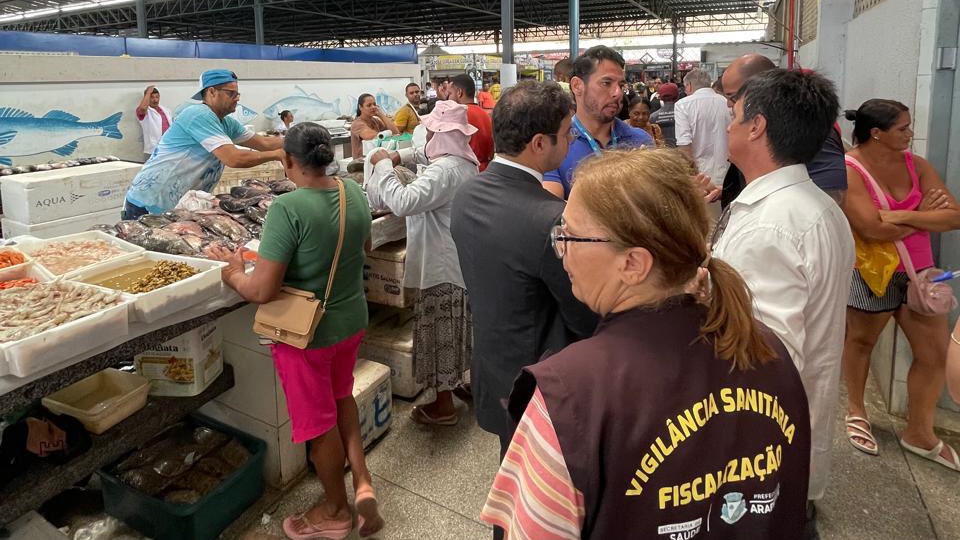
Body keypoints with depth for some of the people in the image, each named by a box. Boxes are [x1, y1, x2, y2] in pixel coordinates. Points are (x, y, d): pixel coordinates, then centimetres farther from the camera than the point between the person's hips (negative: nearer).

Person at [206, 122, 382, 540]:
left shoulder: (288, 208, -27)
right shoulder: (355, 193, -6)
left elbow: (262, 291, -27)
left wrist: (233, 273, -8)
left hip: (305, 333, -6)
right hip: (351, 320, 6)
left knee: (317, 420, 15)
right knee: (341, 396, 30)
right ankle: (362, 481, 26)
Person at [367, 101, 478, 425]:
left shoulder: (443, 170, -25)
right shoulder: (466, 161, 6)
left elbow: (403, 203, -36)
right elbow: (429, 158, 25)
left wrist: (384, 166, -23)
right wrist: (402, 157, 9)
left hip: (441, 265, -10)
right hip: (465, 260, 10)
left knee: (440, 332, 3)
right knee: (463, 327, 23)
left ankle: (443, 406, 17)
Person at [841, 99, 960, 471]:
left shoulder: (916, 165, 0)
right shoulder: (848, 170, -16)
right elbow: (873, 229, -26)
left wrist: (901, 216, -20)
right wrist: (923, 215, -11)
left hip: (917, 270, 6)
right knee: (861, 340, 14)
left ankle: (919, 432, 25)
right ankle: (856, 411, 37)